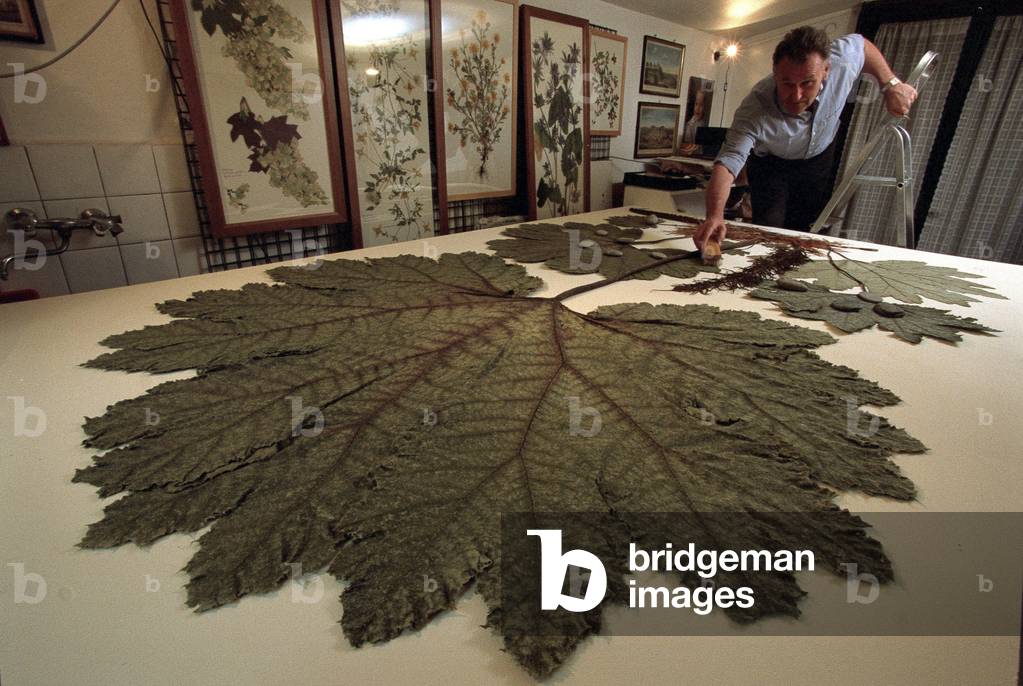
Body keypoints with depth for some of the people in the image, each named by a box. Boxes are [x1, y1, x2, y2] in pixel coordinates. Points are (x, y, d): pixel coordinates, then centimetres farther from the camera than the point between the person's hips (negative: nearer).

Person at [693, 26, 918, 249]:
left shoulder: (843, 60, -31)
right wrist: (715, 215, -71)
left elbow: (862, 44, -7)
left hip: (820, 157, 4)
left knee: (801, 229, 13)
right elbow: (728, 162, -54)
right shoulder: (754, 110, -43)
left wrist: (891, 84, -13)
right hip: (770, 162, -3)